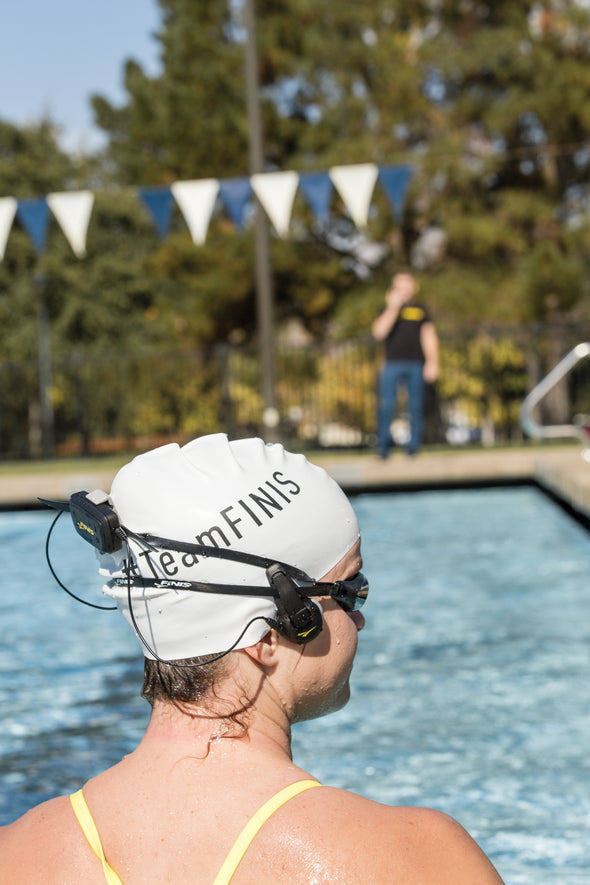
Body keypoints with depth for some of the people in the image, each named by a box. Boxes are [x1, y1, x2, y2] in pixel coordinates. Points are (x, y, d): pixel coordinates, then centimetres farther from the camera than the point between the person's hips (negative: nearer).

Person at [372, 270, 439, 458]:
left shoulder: (420, 310, 13)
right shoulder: (388, 310, 10)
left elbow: (429, 337, 12)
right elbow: (379, 332, -6)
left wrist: (432, 363, 2)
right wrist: (393, 307, -10)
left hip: (416, 365, 1)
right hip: (392, 363, -1)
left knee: (416, 405, 1)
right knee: (386, 405, -8)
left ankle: (414, 445, 8)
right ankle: (383, 444, 1)